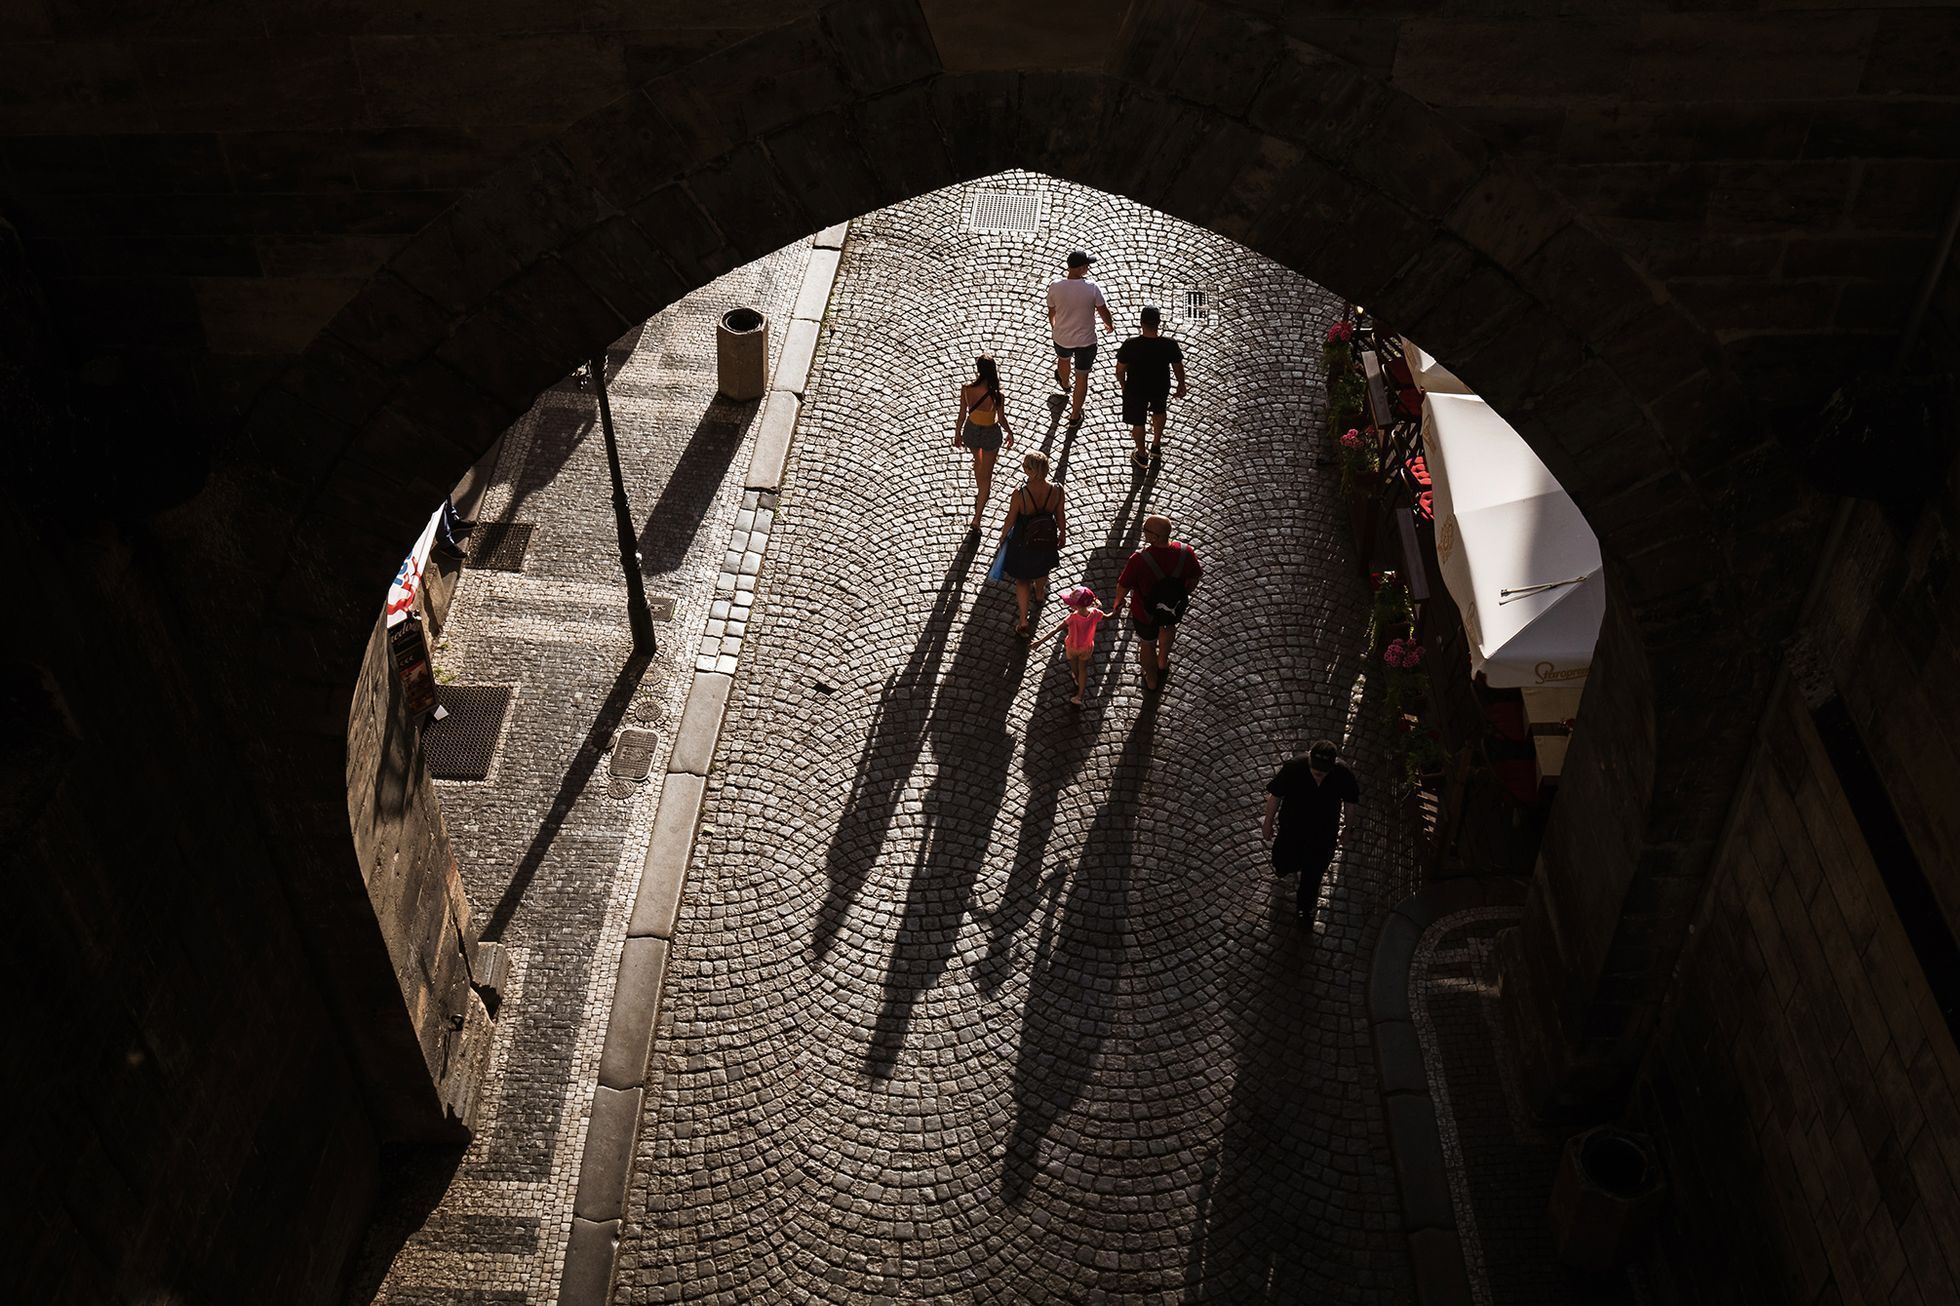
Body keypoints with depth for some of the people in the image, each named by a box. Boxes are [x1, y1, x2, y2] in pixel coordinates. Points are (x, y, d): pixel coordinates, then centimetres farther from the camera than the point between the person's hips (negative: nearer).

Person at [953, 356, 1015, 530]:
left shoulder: (966, 389, -24)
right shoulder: (996, 396, -31)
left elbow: (962, 415, -11)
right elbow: (1001, 419, -15)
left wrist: (957, 433, 7)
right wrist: (1009, 433, 6)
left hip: (971, 431, 3)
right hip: (991, 434, -3)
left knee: (978, 460, 35)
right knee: (986, 474, 15)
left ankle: (981, 492, 61)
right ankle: (976, 519, 17)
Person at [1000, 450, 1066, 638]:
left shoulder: (1019, 495, -34)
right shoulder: (1057, 492, -26)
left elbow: (1010, 520, -17)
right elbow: (1060, 517, -9)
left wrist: (1003, 535, 5)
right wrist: (1063, 535, 11)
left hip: (1022, 543, -2)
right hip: (1047, 541, 2)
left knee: (1022, 580, 23)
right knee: (1042, 570, 35)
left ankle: (1023, 622, 28)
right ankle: (1039, 596, 65)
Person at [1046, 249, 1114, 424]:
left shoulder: (1055, 288, -16)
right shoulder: (1092, 288, -22)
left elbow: (1051, 313, 1)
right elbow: (1103, 312, -10)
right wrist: (1110, 325, 13)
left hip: (1062, 338, 3)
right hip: (1086, 340, -3)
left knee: (1063, 359, 36)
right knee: (1082, 376, 16)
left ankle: (1064, 384, 68)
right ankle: (1075, 414, 28)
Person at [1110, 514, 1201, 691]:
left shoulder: (1139, 560, -37)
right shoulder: (1186, 553, -28)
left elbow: (1124, 585, -19)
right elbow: (1193, 580, -9)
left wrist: (1117, 602, 4)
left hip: (1145, 613, -3)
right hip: (1175, 608, 3)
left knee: (1147, 644, 28)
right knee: (1167, 628, 38)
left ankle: (1151, 681, 53)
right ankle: (1163, 664, 64)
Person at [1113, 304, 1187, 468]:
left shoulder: (1130, 345, -29)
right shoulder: (1170, 345, -25)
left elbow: (1120, 370, -16)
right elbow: (1178, 368, -10)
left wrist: (1123, 385, 5)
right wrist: (1181, 385, 10)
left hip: (1135, 389, -1)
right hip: (1160, 388, 2)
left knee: (1138, 422, 23)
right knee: (1159, 412, 33)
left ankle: (1141, 456, 42)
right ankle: (1156, 446, 50)